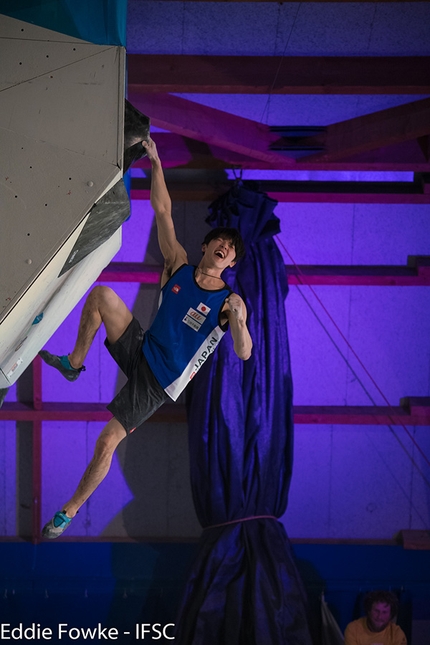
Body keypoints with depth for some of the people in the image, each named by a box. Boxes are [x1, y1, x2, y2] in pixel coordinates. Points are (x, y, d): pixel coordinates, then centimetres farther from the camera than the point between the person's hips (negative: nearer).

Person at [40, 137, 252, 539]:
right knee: (102, 295, -21)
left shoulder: (229, 302, -7)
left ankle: (69, 511, 13)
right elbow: (162, 210, 2)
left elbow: (244, 353, -18)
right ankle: (75, 363, -5)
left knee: (106, 444, -8)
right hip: (140, 351, 3)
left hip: (158, 383, -3)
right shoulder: (179, 265, 3)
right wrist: (156, 162, -4)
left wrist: (238, 321, -36)